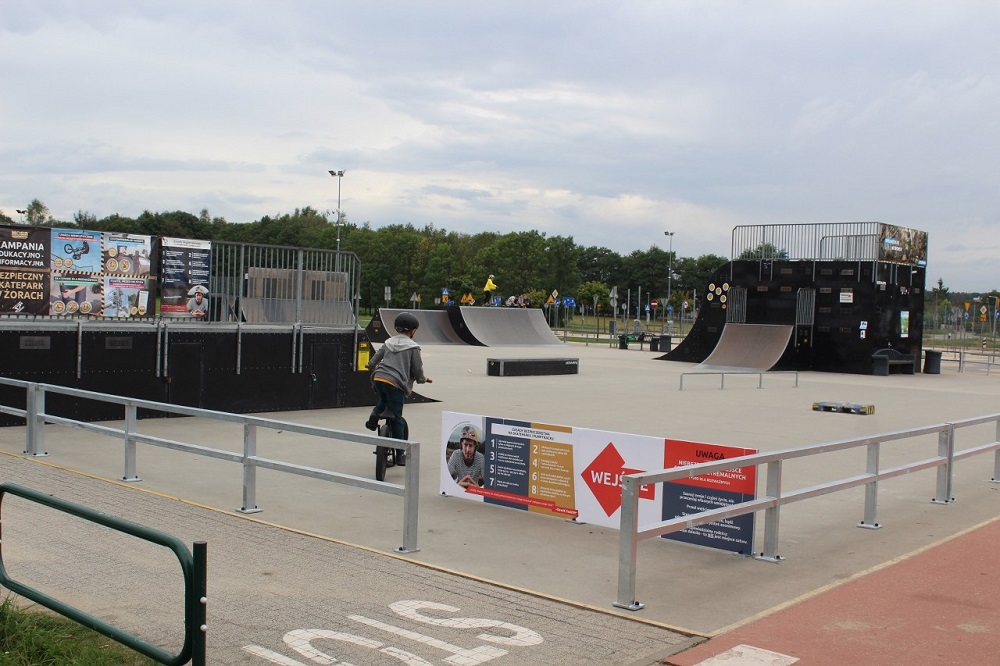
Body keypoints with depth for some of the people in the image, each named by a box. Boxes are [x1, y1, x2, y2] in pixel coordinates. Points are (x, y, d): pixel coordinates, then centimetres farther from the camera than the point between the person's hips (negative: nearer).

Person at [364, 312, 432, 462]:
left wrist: (374, 369, 41)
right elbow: (418, 371, 2)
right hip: (395, 384, -4)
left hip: (378, 378, 4)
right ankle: (400, 455, 10)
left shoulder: (389, 342, 17)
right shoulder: (412, 347, 2)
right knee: (397, 419, 5)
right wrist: (423, 379, 24)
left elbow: (372, 362, 18)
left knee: (383, 399, 36)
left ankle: (374, 416, 6)